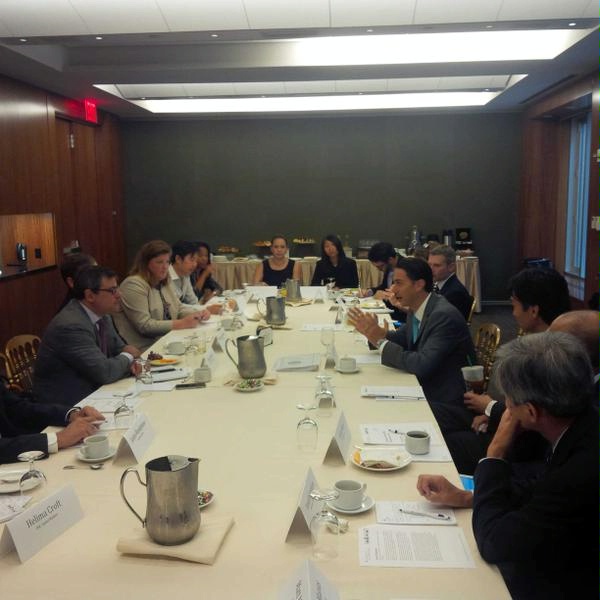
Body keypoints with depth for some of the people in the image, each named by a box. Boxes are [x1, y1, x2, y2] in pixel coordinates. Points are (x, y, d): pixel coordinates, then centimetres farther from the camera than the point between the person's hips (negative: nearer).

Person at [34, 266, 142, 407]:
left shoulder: (102, 315, 1)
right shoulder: (71, 326, -24)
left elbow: (119, 347, 12)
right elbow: (104, 372, -25)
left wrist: (130, 363, -9)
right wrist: (127, 356, -6)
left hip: (92, 392, 8)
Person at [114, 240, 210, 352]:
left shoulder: (164, 283, 13)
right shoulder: (134, 285, -13)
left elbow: (179, 308, 16)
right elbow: (144, 325, -20)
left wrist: (199, 314, -5)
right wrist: (181, 324, -23)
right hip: (144, 349, -8)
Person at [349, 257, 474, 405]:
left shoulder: (444, 315, -24)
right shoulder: (416, 309, 2)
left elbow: (422, 365, -30)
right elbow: (401, 339, 13)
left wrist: (381, 341, -23)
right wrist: (373, 332, -6)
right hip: (426, 390, 7)